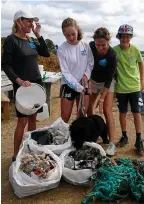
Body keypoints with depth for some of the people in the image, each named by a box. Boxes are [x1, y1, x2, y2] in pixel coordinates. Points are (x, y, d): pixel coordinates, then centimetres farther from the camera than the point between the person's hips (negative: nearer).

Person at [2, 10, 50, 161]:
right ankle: (16, 155, 8)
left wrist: (38, 35, 0)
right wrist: (19, 81, -24)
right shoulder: (11, 40, -9)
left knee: (33, 118, 12)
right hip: (22, 86, -7)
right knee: (22, 121, -5)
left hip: (36, 84, 7)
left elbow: (46, 53, 7)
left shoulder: (31, 40, 11)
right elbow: (6, 65, -13)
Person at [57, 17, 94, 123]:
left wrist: (86, 75, -15)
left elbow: (91, 63, 4)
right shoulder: (62, 49, -12)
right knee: (65, 118, 5)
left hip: (83, 84, 3)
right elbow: (65, 72, -13)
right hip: (68, 85, -3)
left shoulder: (85, 46, -4)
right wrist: (78, 87, -18)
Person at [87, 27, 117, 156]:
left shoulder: (112, 55, -30)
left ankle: (112, 144, -10)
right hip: (93, 80, 4)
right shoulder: (91, 46, -20)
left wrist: (102, 99, -28)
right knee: (89, 108, 6)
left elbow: (108, 79, -27)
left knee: (107, 111, -13)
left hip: (107, 83, -4)